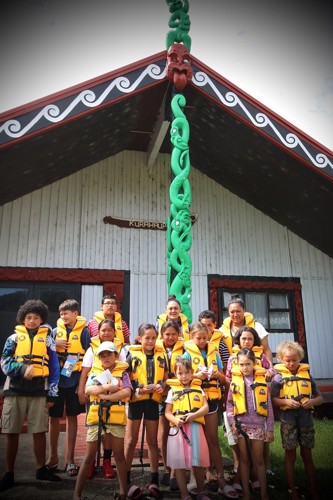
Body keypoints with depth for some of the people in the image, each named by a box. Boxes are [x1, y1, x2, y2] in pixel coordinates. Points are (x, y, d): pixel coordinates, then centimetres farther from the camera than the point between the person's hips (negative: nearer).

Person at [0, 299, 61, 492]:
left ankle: (42, 469, 22)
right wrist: (22, 369, -19)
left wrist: (52, 394, 1)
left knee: (39, 431, 4)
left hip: (39, 391, 0)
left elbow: (54, 368, 6)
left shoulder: (47, 339, 7)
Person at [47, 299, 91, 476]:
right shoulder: (56, 331, 5)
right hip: (56, 379, 3)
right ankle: (53, 456, 27)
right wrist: (54, 344, -12)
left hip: (74, 380, -3)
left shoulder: (83, 331, -4)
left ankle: (69, 459, 20)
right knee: (54, 417, 9)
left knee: (72, 417, 7)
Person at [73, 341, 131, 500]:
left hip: (116, 418, -1)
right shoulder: (94, 373, 8)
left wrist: (104, 396, -15)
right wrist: (107, 387, -16)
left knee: (119, 455, 9)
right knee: (89, 456, 9)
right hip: (96, 417, 2)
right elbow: (88, 390, -9)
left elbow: (127, 393, -13)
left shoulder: (122, 373, 2)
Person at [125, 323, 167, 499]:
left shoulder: (161, 355, 3)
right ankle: (126, 479, 19)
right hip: (136, 400, -2)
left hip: (153, 400, 3)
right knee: (131, 440, 8)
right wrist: (138, 389, -20)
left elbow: (165, 378, 9)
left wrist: (162, 386, -12)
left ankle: (154, 480, 25)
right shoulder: (132, 354, -6)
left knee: (152, 441, 13)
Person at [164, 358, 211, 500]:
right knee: (179, 462, 3)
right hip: (178, 429, 0)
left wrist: (193, 415, -16)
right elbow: (167, 412, 5)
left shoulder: (198, 389, 9)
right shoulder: (172, 390, 6)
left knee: (199, 461, 5)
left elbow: (205, 407, 1)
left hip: (195, 427, 1)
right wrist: (175, 420, -16)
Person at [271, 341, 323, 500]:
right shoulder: (279, 377, -4)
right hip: (288, 420, -2)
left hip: (306, 419, 2)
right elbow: (273, 400, -4)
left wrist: (312, 401, -13)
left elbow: (320, 397, 8)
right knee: (290, 455, 8)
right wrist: (287, 401, -20)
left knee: (307, 455, 13)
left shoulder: (307, 374, 3)